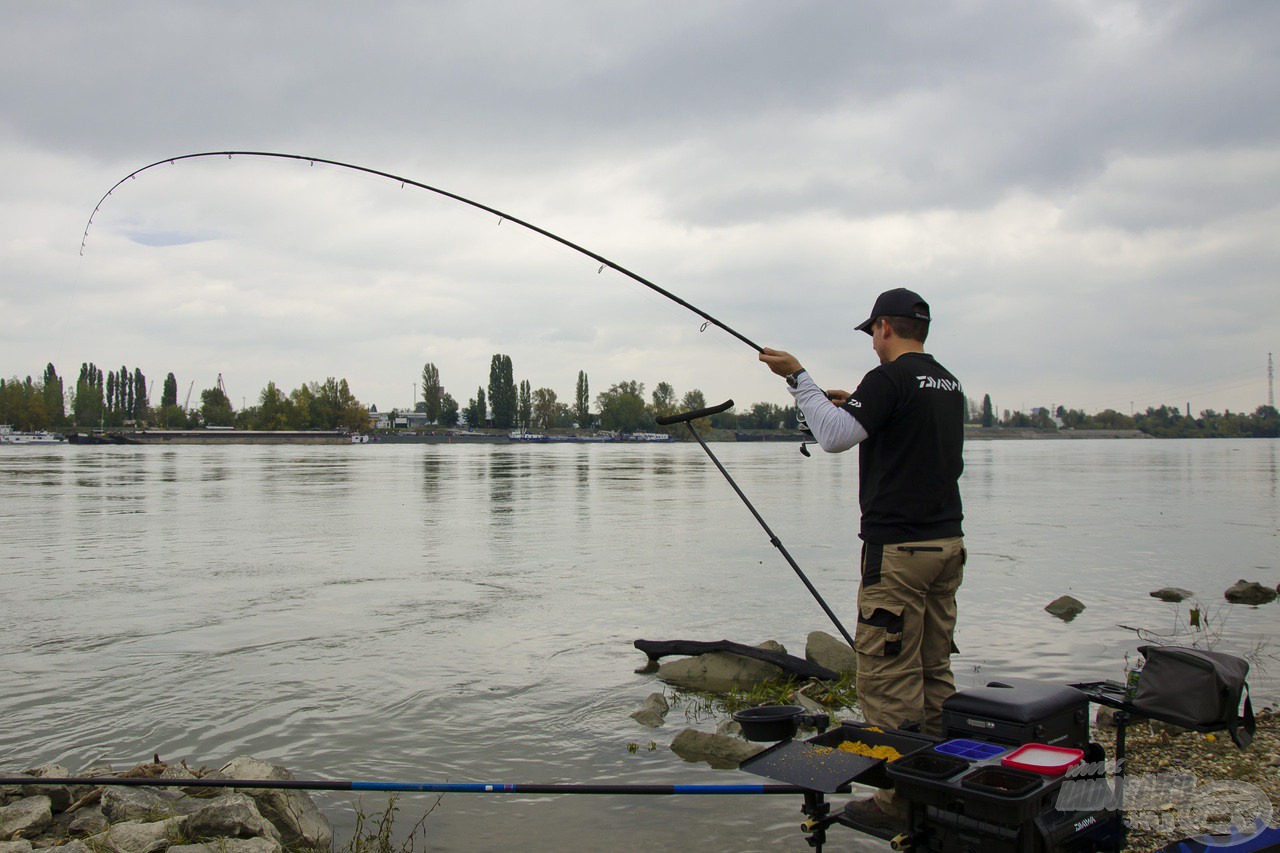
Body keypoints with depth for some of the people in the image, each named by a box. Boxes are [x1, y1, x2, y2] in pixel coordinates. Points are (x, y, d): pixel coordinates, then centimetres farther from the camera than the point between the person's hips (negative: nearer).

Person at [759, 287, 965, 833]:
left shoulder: (889, 380, -12)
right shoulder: (949, 384, 15)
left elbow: (835, 436, -21)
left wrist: (798, 377, -12)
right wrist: (857, 407, 29)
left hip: (898, 547, -9)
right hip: (948, 542, 9)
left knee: (886, 673, -3)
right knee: (933, 670, 15)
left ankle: (900, 799, 2)